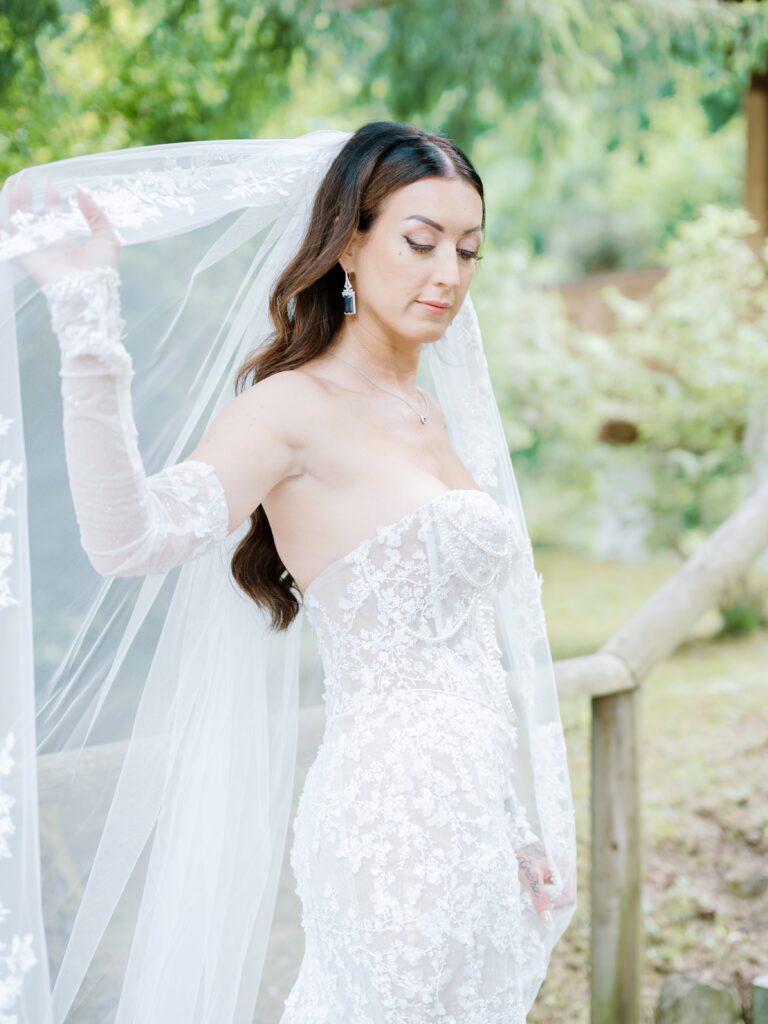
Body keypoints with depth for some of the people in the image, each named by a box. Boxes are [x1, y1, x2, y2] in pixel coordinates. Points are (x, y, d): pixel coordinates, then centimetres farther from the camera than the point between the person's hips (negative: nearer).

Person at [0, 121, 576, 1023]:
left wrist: (526, 830, 18)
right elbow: (127, 539, -30)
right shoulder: (292, 407, -12)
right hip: (398, 808, -8)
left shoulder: (426, 413, 12)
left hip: (482, 806, 8)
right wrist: (87, 316, -37)